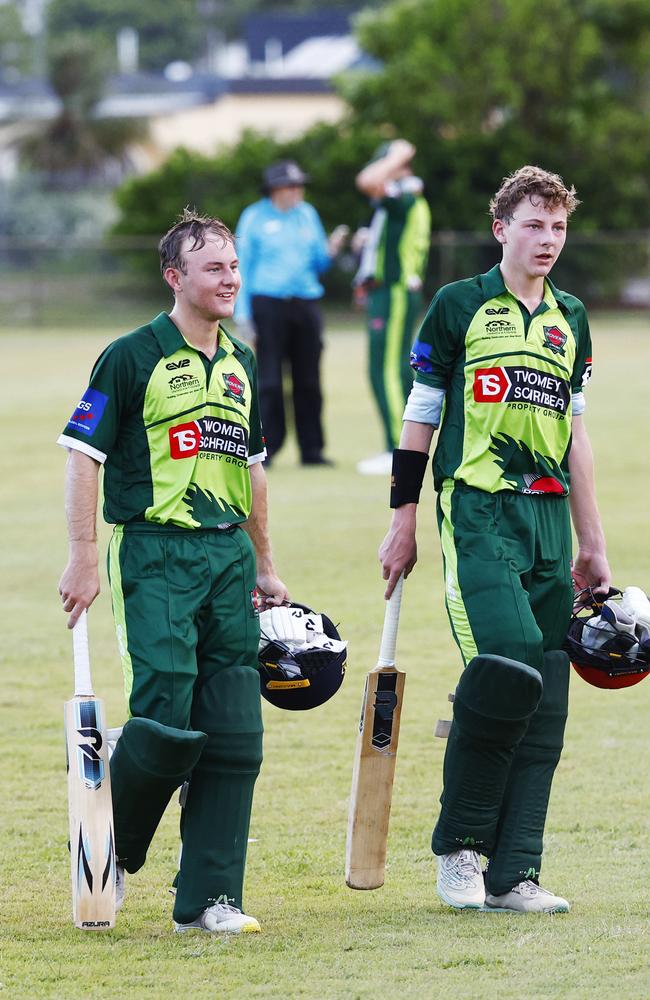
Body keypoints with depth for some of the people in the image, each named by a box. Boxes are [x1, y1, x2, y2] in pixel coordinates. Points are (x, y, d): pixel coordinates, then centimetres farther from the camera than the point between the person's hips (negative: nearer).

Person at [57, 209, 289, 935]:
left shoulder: (239, 363, 15)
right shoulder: (132, 357, -5)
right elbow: (82, 454, -6)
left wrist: (263, 567, 25)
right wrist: (83, 558, -12)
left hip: (228, 554, 6)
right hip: (154, 554, -6)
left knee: (235, 733, -1)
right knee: (165, 715, -15)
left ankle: (208, 899, 3)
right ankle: (113, 854, 11)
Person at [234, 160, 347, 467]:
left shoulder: (308, 214, 12)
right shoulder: (254, 217, 1)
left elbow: (319, 263, 15)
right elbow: (243, 264, 1)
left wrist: (331, 250, -7)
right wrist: (242, 311, -5)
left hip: (306, 303, 4)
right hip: (268, 302, -4)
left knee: (309, 378, 4)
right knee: (269, 380, -7)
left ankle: (312, 449, 9)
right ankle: (266, 446, -3)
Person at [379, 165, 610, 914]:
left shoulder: (570, 320, 16)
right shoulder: (459, 307, 1)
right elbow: (419, 417, 3)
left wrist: (591, 541, 20)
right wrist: (403, 523, 0)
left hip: (548, 515, 6)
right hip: (478, 509, -6)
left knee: (545, 700, 1)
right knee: (509, 662, -22)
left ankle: (513, 874, 5)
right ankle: (458, 844, -5)